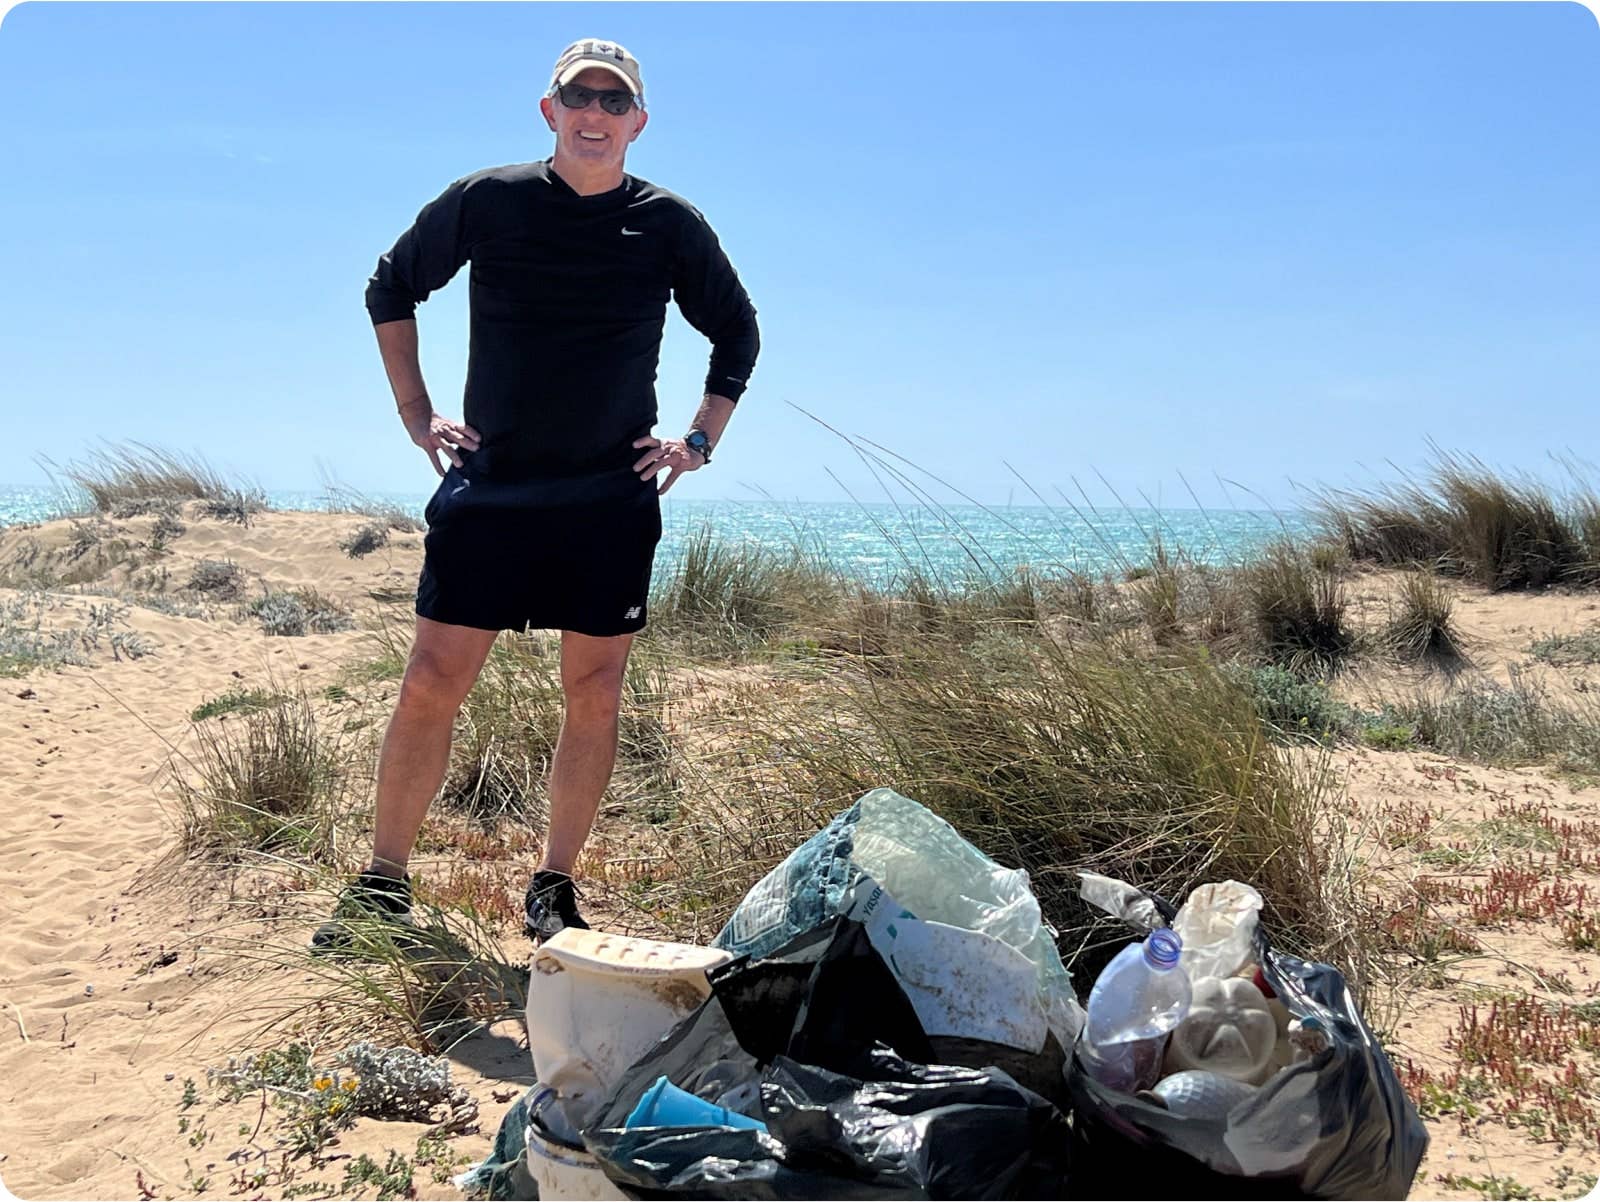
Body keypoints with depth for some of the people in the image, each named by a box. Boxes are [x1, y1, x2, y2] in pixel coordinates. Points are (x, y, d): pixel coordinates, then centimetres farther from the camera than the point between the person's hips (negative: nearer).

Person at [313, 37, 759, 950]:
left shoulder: (670, 225, 3)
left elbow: (739, 335, 16)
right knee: (432, 686, -2)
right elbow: (390, 291, 14)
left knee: (595, 699, 3)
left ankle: (556, 889, 18)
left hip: (613, 503, 1)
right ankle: (383, 883, 13)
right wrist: (416, 415, 7)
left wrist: (701, 443, 8)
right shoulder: (486, 202, 1)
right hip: (488, 490, 0)